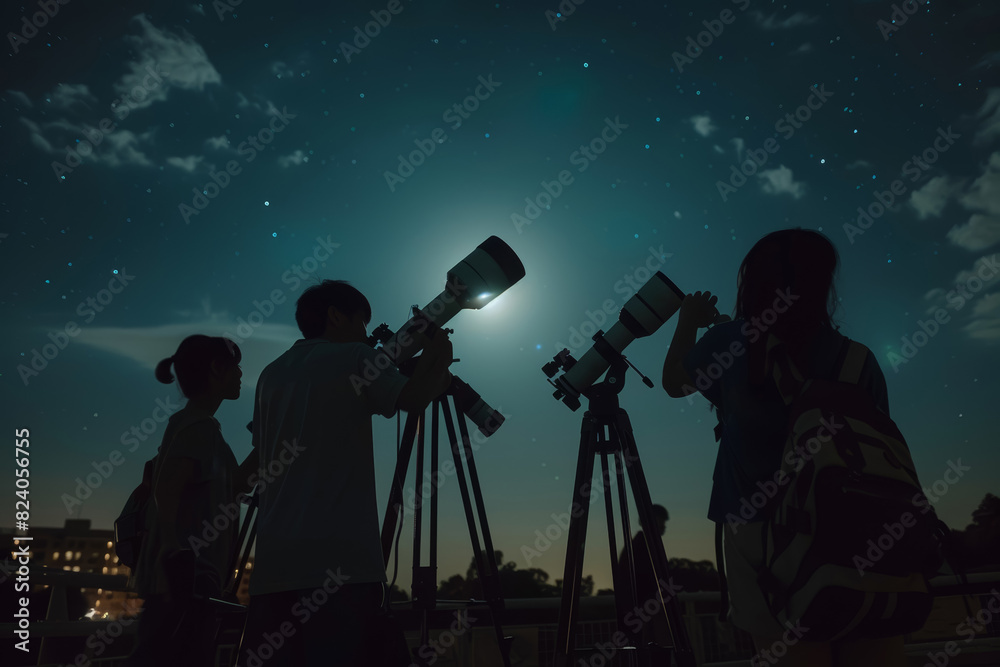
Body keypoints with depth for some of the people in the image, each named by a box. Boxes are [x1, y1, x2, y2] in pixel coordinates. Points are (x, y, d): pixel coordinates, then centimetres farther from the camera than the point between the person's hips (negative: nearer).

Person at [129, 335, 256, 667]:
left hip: (185, 576, 10)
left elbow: (221, 492, 23)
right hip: (185, 577, -10)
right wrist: (175, 558, -26)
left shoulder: (189, 423, 19)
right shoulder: (200, 425, -10)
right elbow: (166, 490, -23)